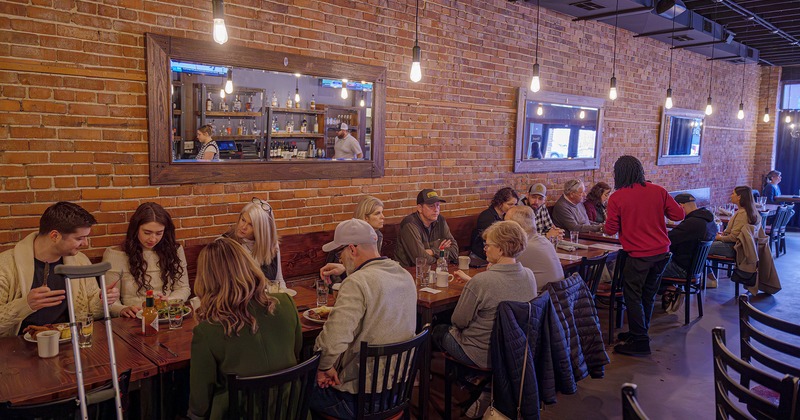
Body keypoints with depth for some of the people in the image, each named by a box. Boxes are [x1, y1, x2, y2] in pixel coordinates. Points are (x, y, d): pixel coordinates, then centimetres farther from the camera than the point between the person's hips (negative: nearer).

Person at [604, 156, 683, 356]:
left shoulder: (616, 198, -10)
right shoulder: (658, 191, 0)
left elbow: (611, 230, -7)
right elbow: (678, 215, 4)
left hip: (639, 255, -5)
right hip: (662, 252, 6)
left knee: (633, 296, 6)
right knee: (648, 295, 18)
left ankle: (639, 342, 8)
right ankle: (639, 332, 33)